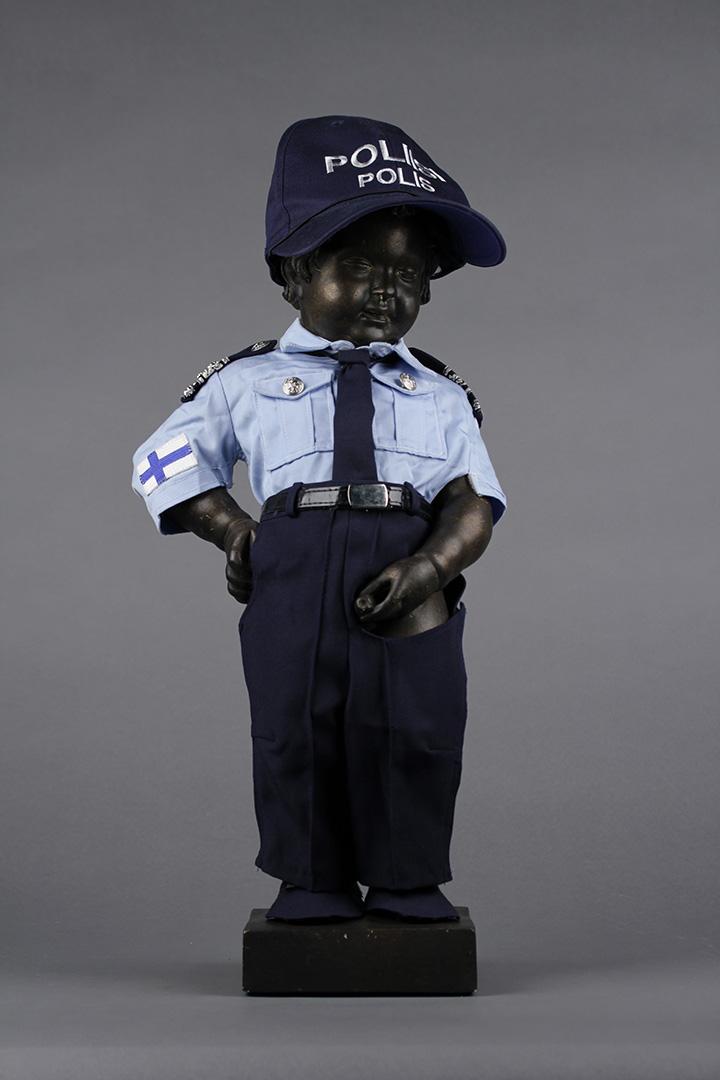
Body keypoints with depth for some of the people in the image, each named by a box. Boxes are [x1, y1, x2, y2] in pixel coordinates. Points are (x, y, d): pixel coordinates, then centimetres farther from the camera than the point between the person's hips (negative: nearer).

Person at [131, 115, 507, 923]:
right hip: (294, 584, 0)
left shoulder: (441, 397, 14)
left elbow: (474, 503, 4)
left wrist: (427, 568, -16)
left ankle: (408, 882, 16)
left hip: (411, 592, 1)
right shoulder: (249, 383, 12)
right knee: (297, 735, 3)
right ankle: (310, 880, 17)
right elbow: (163, 462, 16)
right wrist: (235, 532, 1)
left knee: (416, 736, 2)